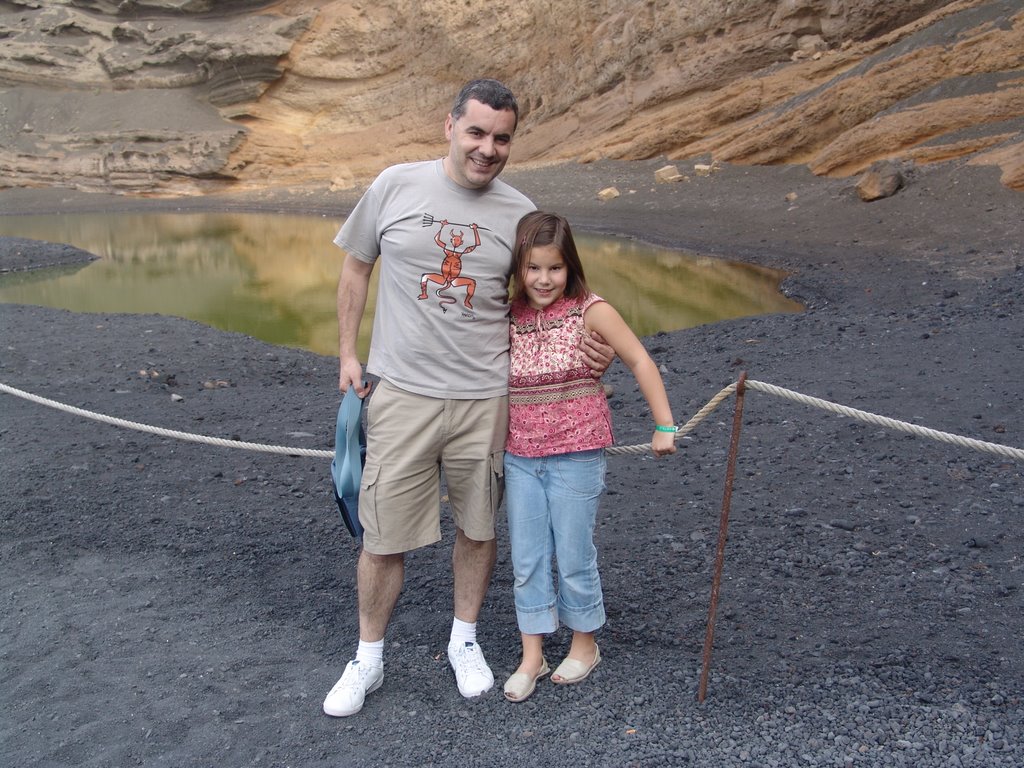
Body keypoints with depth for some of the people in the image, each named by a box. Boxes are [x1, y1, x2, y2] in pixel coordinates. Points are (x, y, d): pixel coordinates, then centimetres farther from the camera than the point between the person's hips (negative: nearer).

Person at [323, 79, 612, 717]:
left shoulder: (520, 213, 1)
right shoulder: (395, 186, -1)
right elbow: (356, 268, 10)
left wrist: (587, 350, -7)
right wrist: (347, 354, 8)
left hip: (485, 398, 1)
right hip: (402, 394, -1)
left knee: (478, 528, 15)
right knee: (385, 537, 5)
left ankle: (465, 640, 38)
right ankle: (369, 659, 27)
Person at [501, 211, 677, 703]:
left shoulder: (590, 312, -10)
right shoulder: (506, 318, 1)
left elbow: (640, 362, -6)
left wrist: (664, 426, -8)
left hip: (576, 456, -4)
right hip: (520, 458, 4)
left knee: (574, 559, 8)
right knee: (526, 561, 9)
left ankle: (585, 644, 31)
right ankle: (531, 657, 23)